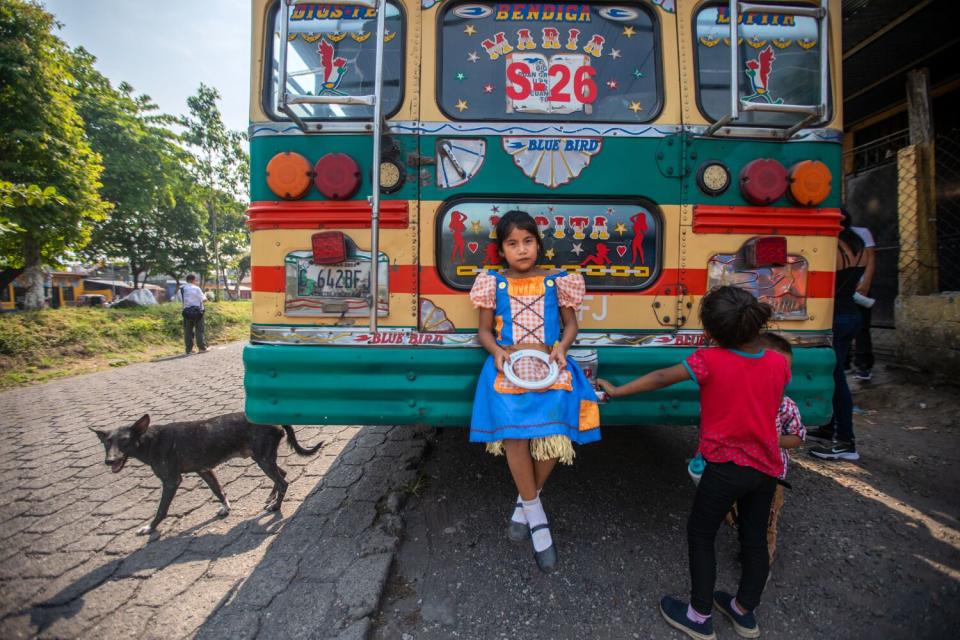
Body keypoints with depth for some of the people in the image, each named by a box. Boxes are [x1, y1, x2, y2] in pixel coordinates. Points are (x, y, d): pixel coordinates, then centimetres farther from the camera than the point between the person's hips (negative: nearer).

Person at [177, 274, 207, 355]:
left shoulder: (181, 289, 4)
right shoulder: (196, 288, -10)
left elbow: (179, 300, 8)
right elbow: (202, 298, -5)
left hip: (187, 311, 4)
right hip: (197, 310, -4)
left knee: (188, 330, 8)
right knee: (200, 329, 4)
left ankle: (189, 349, 9)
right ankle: (202, 347, 5)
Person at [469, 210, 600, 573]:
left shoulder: (556, 282, 7)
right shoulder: (494, 284, 7)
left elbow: (570, 324, 12)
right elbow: (484, 330, 11)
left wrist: (561, 349, -7)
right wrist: (497, 351, -9)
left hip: (549, 367, 1)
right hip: (509, 368, 0)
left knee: (553, 435, -14)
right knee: (515, 434, -17)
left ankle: (525, 502, 15)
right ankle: (536, 514, 5)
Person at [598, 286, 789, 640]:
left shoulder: (709, 361, -20)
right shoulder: (779, 363, -4)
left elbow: (661, 378, -11)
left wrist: (616, 391, 1)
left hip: (727, 467, -6)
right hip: (767, 466, 6)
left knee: (700, 535, 13)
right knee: (755, 539, 21)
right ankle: (745, 611, 40)